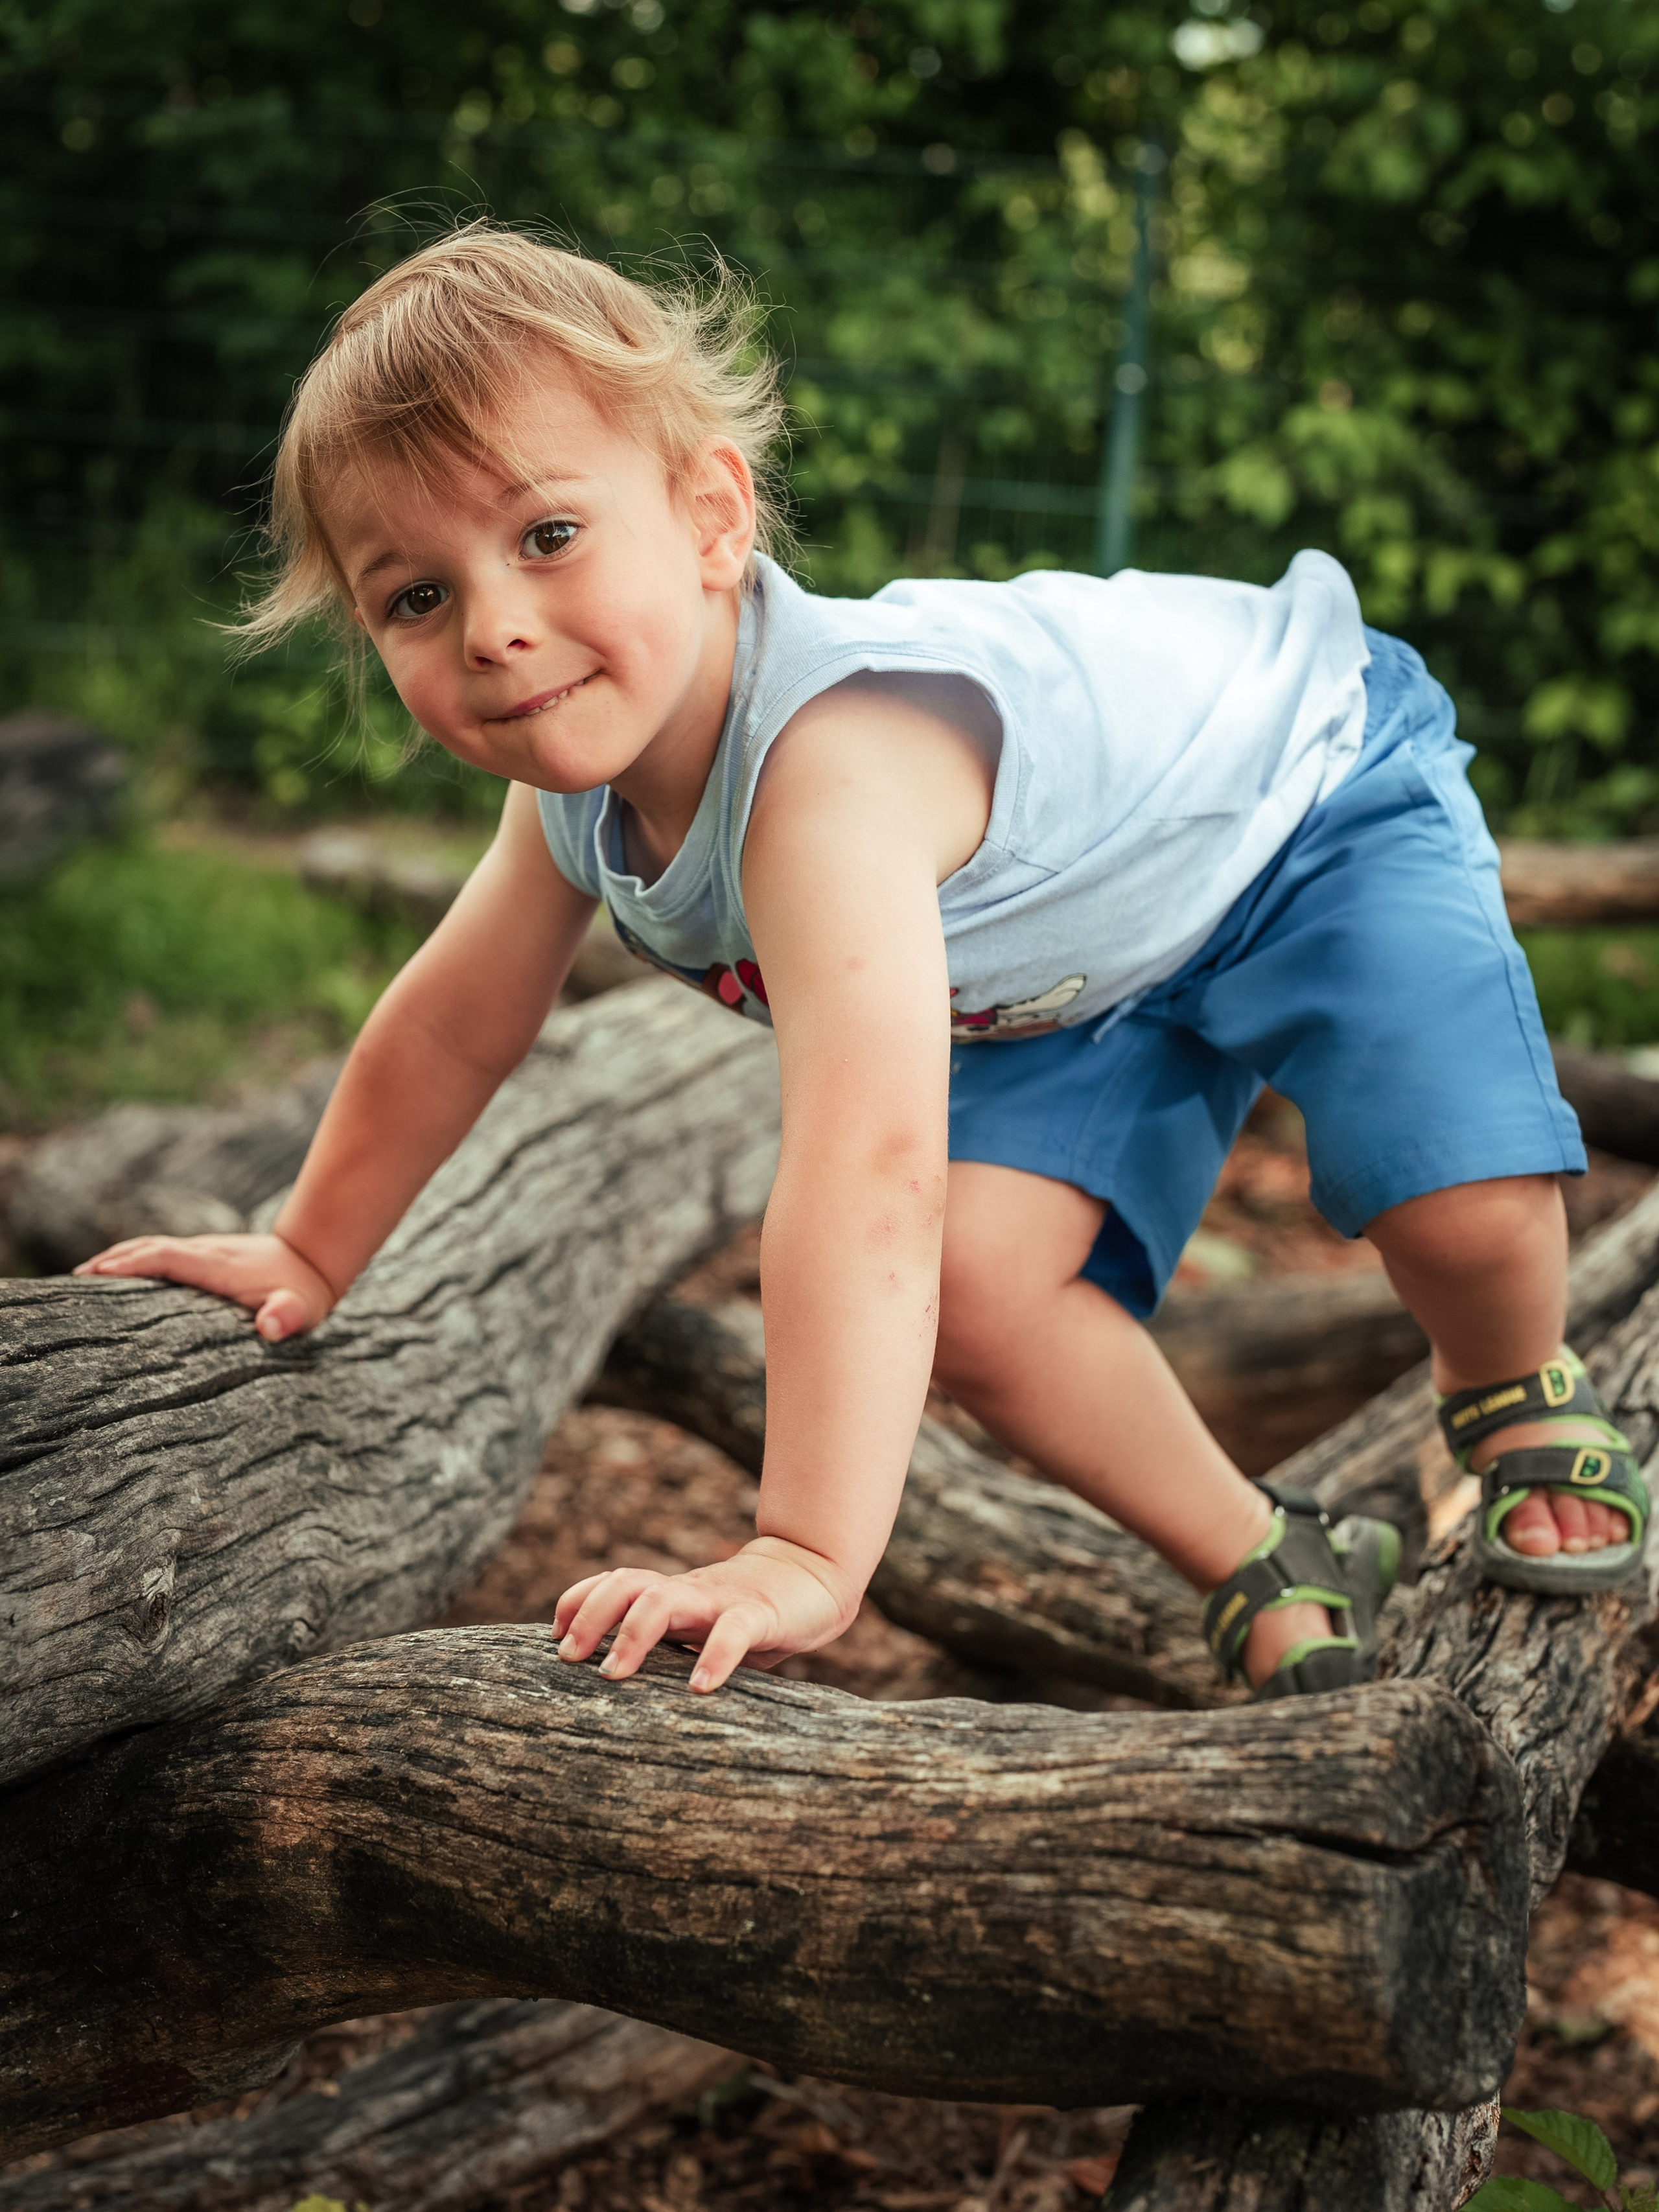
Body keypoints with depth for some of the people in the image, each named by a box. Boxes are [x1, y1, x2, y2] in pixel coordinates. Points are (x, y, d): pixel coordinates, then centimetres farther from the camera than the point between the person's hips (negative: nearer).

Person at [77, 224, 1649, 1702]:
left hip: (1314, 784, -6)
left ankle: (1518, 1398, 10)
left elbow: (869, 1175, -56)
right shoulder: (576, 786, -19)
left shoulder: (831, 763, -46)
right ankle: (1276, 1572, 8)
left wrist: (805, 1558, -59)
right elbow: (453, 1032, 1)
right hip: (1086, 960, 7)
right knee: (979, 1285, -14)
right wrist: (309, 1254, 10)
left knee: (1456, 1200, -27)